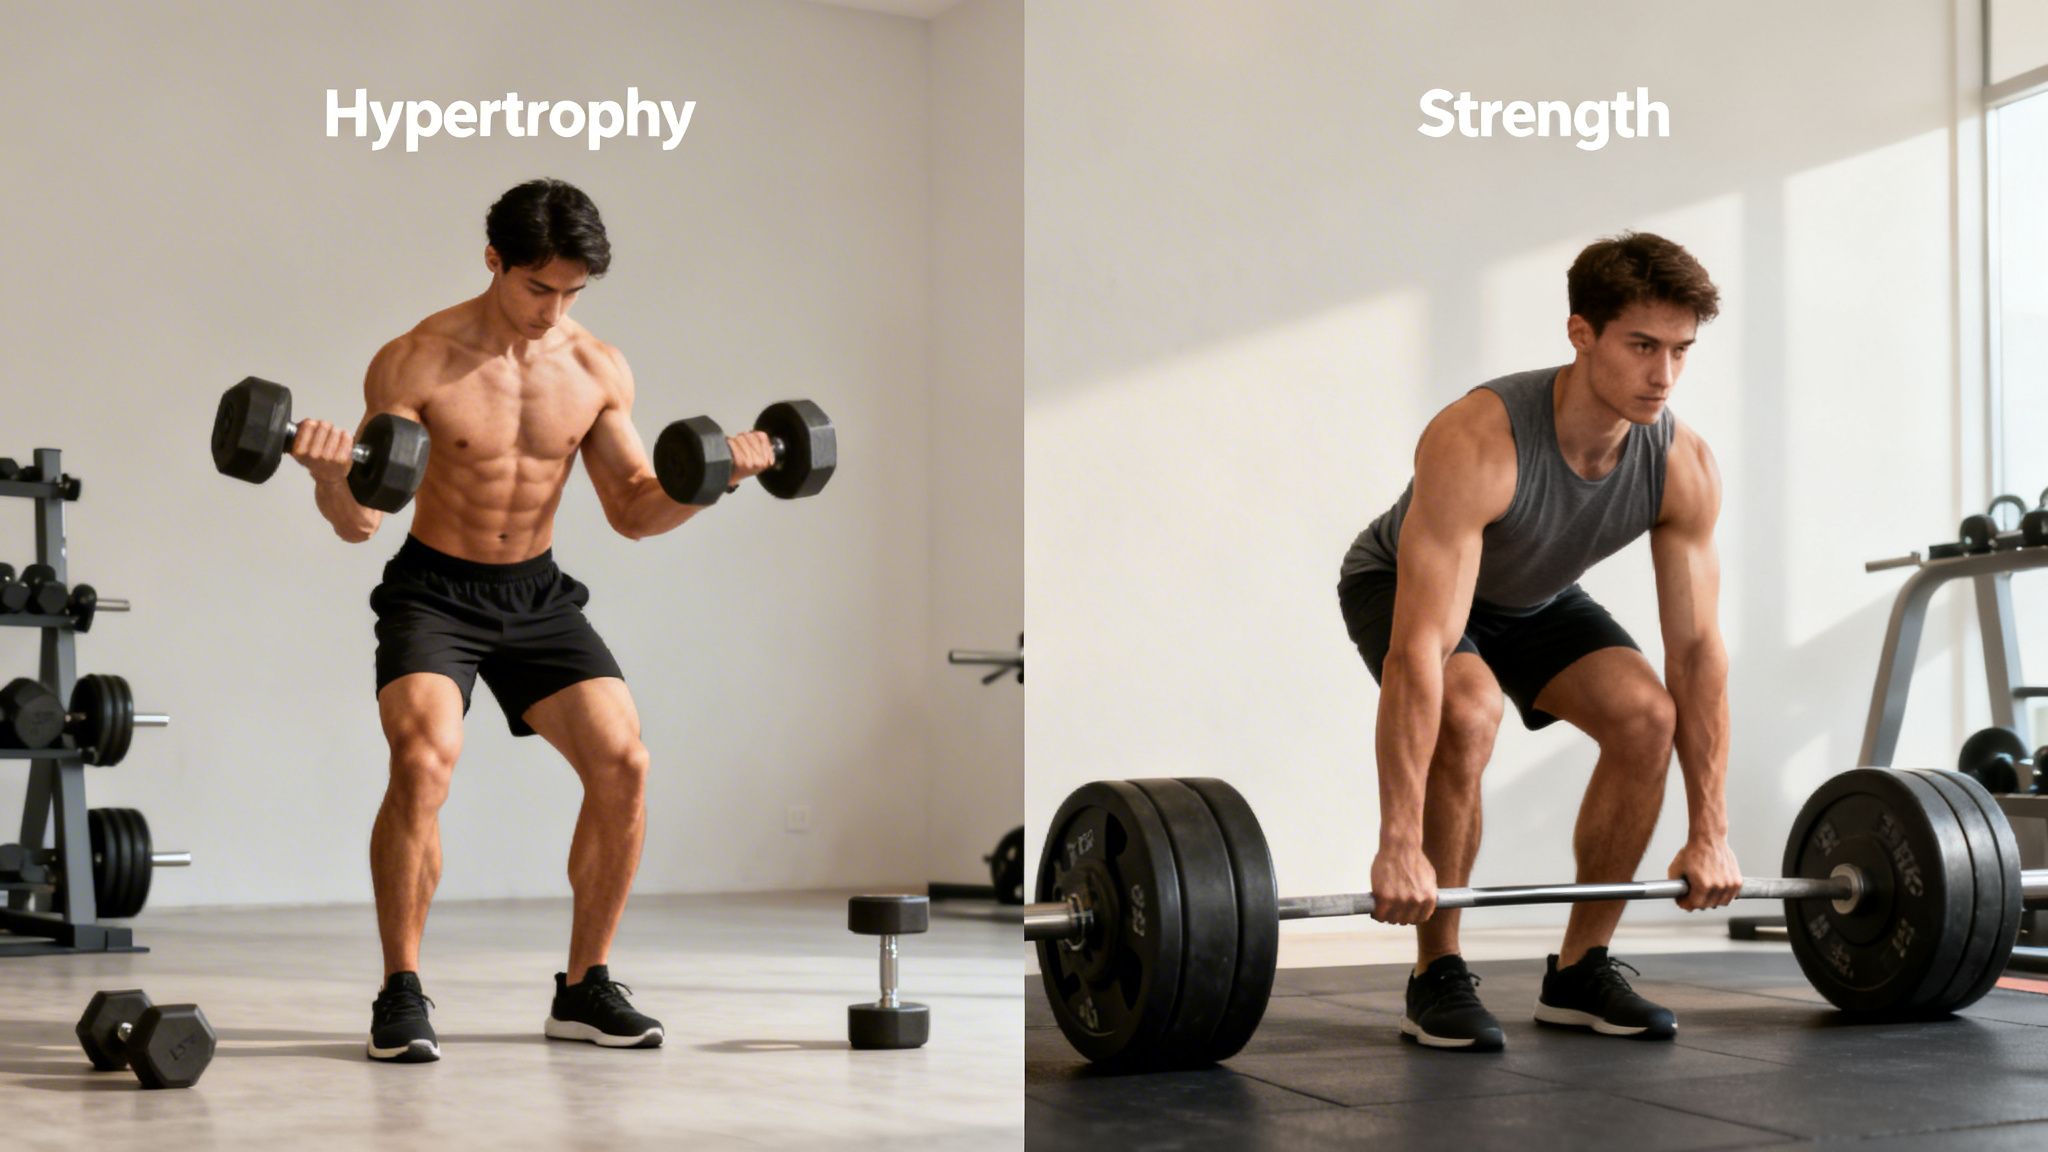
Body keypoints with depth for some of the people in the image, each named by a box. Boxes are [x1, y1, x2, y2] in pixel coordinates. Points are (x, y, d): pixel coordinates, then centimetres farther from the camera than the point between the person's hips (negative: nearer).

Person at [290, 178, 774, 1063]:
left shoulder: (599, 371, -1)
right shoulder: (417, 362, -13)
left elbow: (633, 510, 7)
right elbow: (358, 522, -14)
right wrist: (330, 474, -35)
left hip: (537, 593, 4)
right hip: (434, 590, -4)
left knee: (624, 763, -11)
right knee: (423, 761, -28)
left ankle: (584, 987, 5)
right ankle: (401, 994, -13)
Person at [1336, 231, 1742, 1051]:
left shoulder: (1682, 466, -24)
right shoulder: (1477, 444, -41)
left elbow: (1696, 649, -17)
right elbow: (1419, 649, -45)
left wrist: (1710, 834, -17)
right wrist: (1400, 845, -48)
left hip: (1536, 597, 5)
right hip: (1403, 585, -5)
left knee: (1647, 716, -17)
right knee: (1467, 717, -33)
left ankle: (1580, 969, -1)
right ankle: (1436, 975, -15)